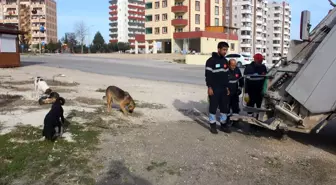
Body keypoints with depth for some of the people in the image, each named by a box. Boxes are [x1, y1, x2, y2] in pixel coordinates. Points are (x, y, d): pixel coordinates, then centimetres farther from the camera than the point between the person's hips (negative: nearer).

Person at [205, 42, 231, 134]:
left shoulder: (225, 61, 12)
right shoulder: (211, 60, -10)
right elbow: (208, 75, -12)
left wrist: (227, 87, 15)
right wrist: (209, 87, -17)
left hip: (223, 89, 7)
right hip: (214, 89, -6)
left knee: (224, 107, 10)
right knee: (213, 107, 1)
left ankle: (223, 124, 21)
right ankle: (212, 125, 11)